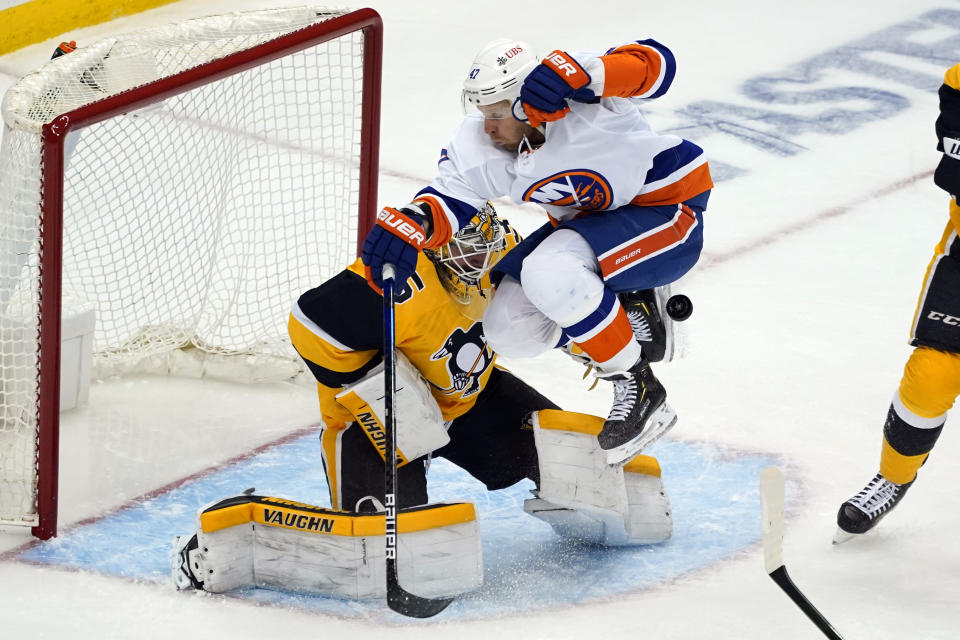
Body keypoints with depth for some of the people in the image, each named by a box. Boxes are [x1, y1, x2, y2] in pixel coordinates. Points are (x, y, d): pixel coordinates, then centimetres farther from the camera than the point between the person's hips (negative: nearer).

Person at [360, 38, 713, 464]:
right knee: (508, 328, -6)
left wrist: (579, 73, -57)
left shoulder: (586, 105, -30)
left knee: (549, 272, -32)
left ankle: (638, 389, -18)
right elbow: (452, 195, -17)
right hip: (591, 221, 8)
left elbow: (654, 64, -42)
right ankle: (633, 313, 10)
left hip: (668, 213, -8)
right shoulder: (481, 142, -12)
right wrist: (411, 223, -40)